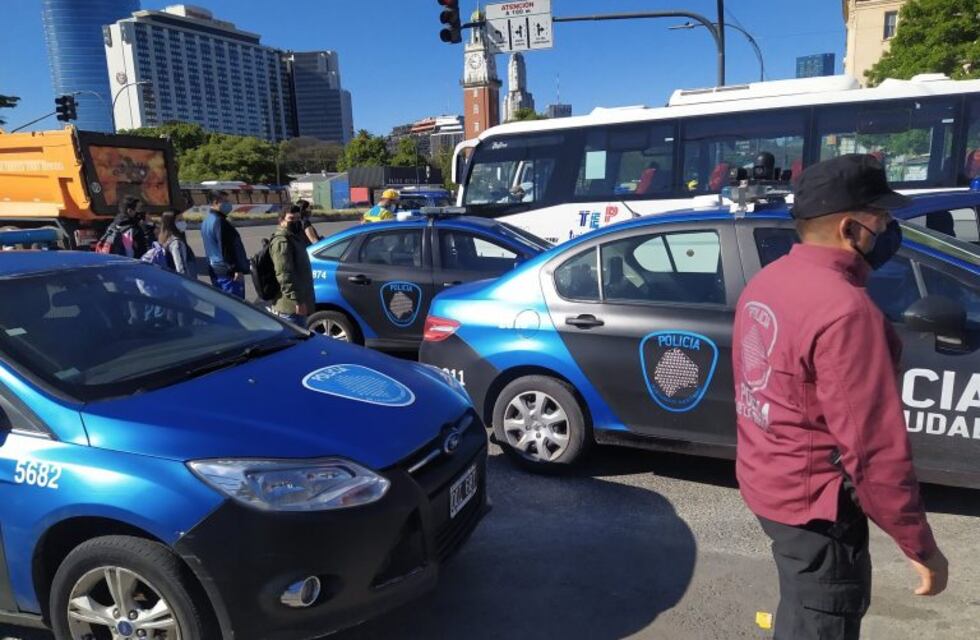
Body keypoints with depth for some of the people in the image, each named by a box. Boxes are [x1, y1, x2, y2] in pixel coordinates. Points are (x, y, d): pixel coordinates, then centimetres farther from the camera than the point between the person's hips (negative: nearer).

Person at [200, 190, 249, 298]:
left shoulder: (206, 221, 15)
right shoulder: (219, 222, -17)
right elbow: (226, 248, -22)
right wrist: (237, 269, -21)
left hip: (214, 270, 10)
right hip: (228, 272, -10)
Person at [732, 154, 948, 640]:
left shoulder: (765, 282, 2)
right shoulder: (845, 309, -26)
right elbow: (874, 450, -24)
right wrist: (921, 546, -13)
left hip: (767, 481, 9)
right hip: (813, 503, -9)